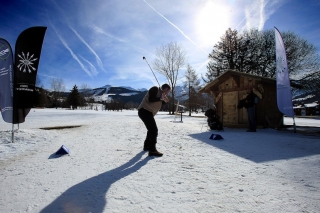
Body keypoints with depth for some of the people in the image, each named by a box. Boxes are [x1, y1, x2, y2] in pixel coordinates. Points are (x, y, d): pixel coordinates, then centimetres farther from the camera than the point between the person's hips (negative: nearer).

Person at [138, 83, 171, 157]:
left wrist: (165, 101, 5)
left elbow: (158, 104, 20)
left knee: (152, 129, 21)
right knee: (154, 130, -14)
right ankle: (152, 150, -13)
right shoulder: (155, 89, -7)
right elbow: (150, 99, -20)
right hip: (144, 111, -11)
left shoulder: (160, 94, 21)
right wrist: (161, 98, -15)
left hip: (148, 112, 11)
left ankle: (146, 146, 34)